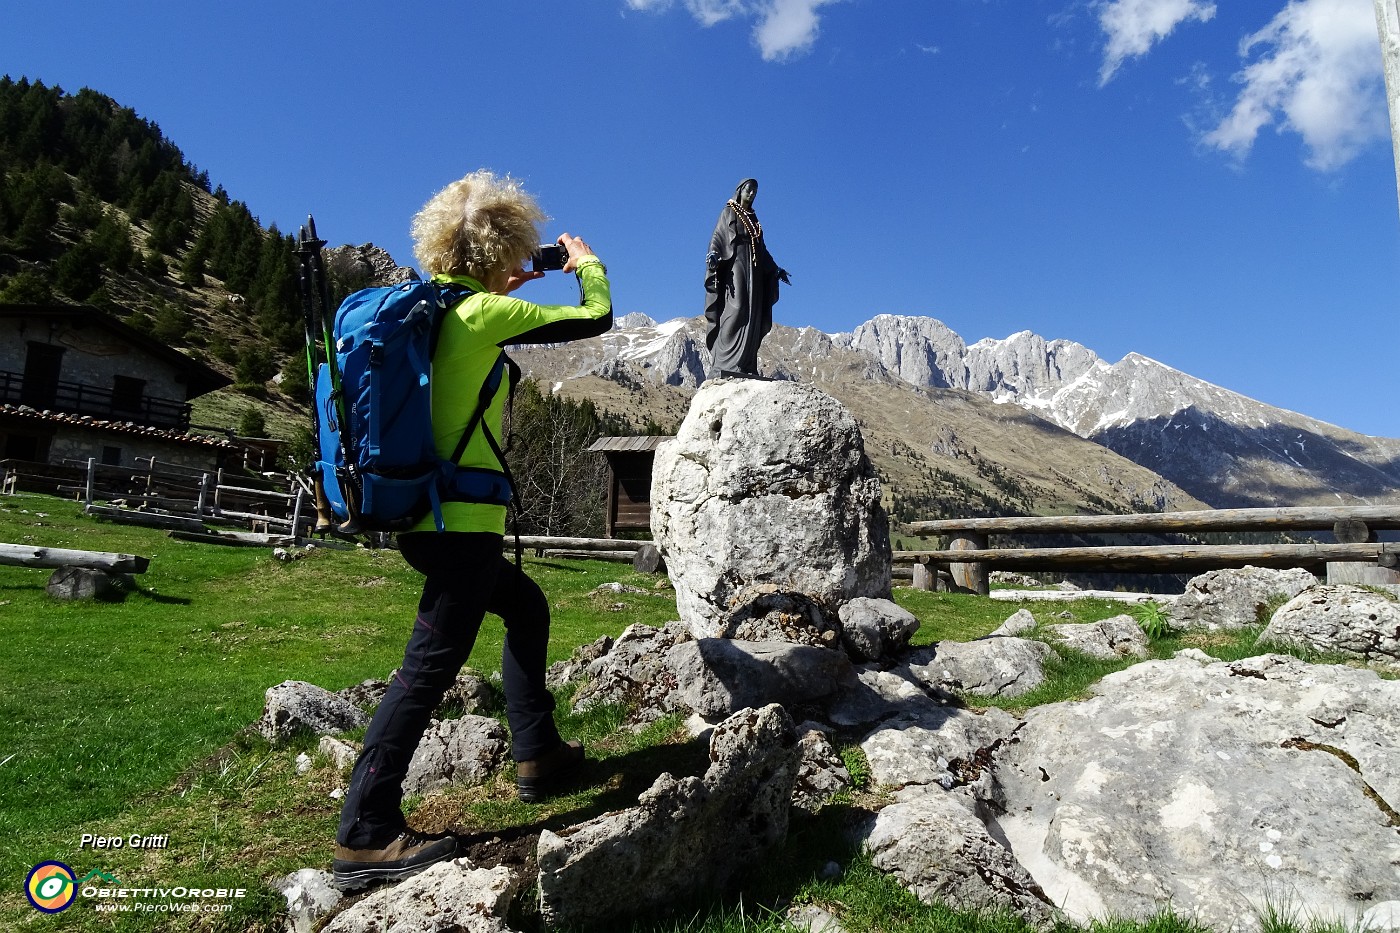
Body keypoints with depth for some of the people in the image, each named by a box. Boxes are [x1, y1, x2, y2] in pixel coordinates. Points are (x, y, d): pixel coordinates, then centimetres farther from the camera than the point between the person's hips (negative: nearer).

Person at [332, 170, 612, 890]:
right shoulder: (483, 313, -12)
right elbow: (595, 320, -7)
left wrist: (498, 292, 30)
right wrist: (586, 263, 12)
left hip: (426, 516, 10)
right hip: (460, 519, -10)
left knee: (527, 608, 22)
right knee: (431, 665, -4)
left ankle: (537, 754, 32)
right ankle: (366, 835, 4)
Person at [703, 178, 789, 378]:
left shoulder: (753, 218, 23)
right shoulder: (729, 212, 6)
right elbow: (718, 236, -6)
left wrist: (775, 269, 27)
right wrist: (713, 254, -26)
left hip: (754, 270, 7)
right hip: (735, 265, -7)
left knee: (752, 316, -3)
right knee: (735, 310, -20)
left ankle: (747, 366, -7)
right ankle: (724, 365, -25)